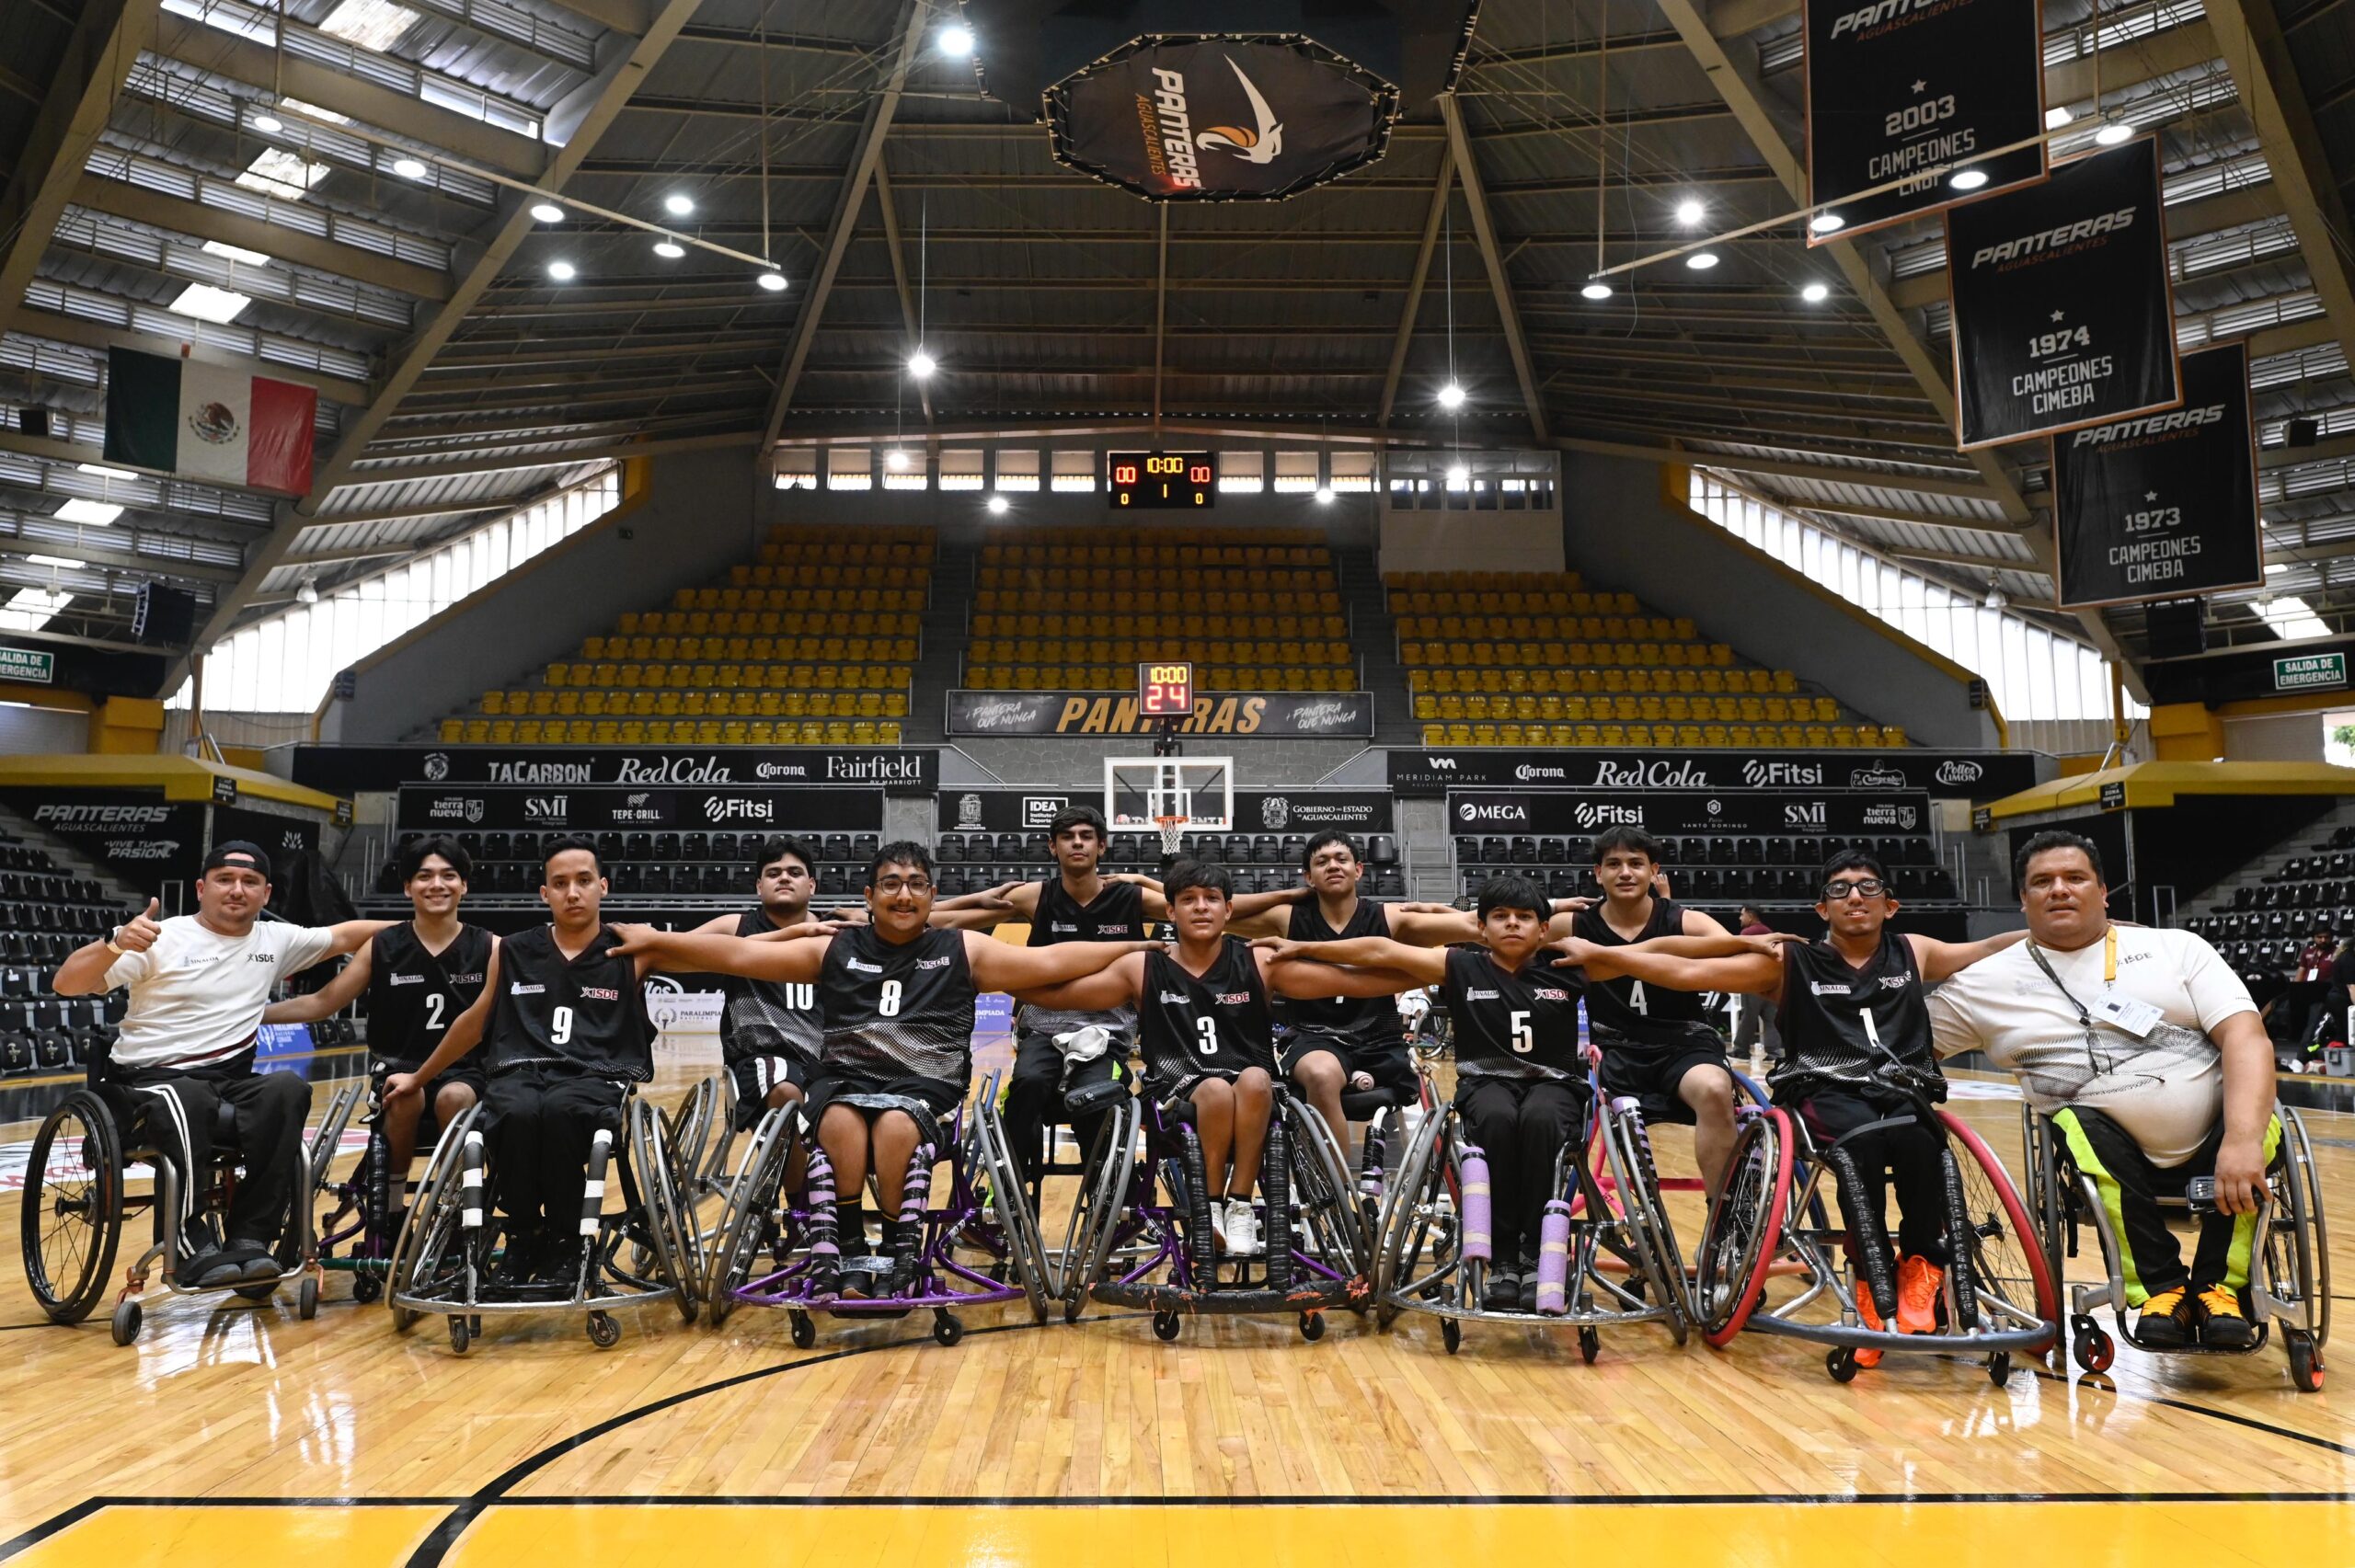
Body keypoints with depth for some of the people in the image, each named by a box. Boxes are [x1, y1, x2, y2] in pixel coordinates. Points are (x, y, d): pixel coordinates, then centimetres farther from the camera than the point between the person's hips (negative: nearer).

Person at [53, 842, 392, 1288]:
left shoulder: (275, 940, 13)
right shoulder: (164, 938, -2)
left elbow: (344, 935, 24)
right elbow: (66, 984, -9)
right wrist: (116, 943, -28)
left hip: (231, 1081, 4)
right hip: (150, 1078, -4)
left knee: (288, 1088, -30)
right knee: (190, 1102, -40)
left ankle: (251, 1238, -27)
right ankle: (193, 1247, -31)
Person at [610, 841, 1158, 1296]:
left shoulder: (962, 951, 11)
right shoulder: (833, 949, 13)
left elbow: (1051, 961, 6)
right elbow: (740, 954, 9)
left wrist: (1138, 948, -1)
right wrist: (657, 939, 1)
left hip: (925, 1086, -1)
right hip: (843, 1078, 1)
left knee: (897, 1127, -34)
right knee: (841, 1124, -33)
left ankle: (901, 1255, -14)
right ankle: (833, 1250, -17)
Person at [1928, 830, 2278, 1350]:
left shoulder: (2177, 946, 8)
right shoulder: (1990, 981, 8)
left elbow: (2246, 1037, -6)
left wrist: (2241, 1139, -22)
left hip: (2215, 1148, 1)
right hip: (2109, 1150, -1)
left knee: (2258, 1122, -28)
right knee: (2078, 1127, -31)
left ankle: (2220, 1286, -8)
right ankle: (2161, 1288, -14)